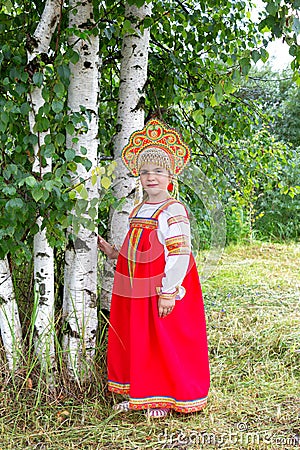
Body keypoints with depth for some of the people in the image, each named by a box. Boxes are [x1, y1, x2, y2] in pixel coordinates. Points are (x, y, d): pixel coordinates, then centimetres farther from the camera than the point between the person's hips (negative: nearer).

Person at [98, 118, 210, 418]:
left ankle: (164, 399, 21)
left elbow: (179, 254, -19)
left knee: (165, 344, 4)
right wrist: (114, 253, 9)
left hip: (162, 290, -8)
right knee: (134, 340, 15)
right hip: (136, 291, 8)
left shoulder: (173, 211, -14)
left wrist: (168, 293, -22)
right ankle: (138, 394, 30)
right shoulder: (139, 210, 11)